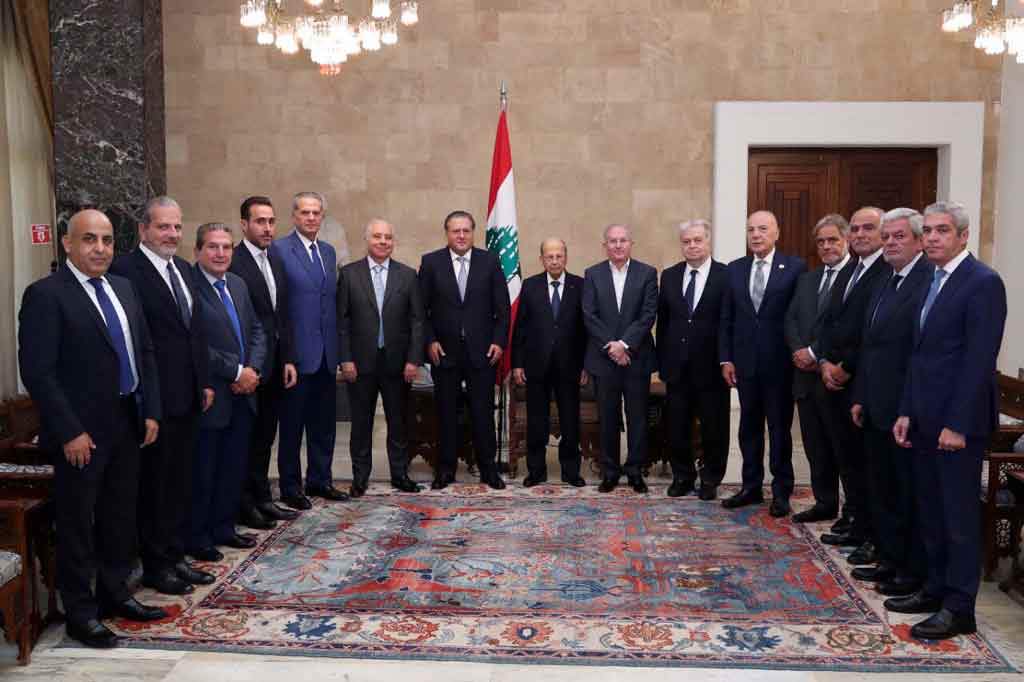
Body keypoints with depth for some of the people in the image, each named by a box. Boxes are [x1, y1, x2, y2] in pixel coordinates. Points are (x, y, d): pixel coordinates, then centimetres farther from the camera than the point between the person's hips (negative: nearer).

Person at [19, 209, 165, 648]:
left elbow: (145, 352, 14)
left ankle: (114, 594, 33)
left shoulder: (123, 288, 9)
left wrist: (150, 411, 6)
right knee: (77, 524, 7)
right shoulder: (45, 295, -12)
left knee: (120, 516, 17)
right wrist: (70, 432, -19)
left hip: (127, 425, 7)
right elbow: (37, 371, -16)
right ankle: (81, 613, 20)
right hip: (82, 433, -7)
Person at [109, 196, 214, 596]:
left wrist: (204, 381, 14)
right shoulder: (125, 270, -13)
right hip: (154, 398, -8)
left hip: (188, 396, 8)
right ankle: (155, 566, 19)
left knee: (180, 483, 15)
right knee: (154, 484, 5)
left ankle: (175, 557, 28)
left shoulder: (182, 269, 13)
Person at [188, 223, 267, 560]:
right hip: (209, 396, -7)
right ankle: (197, 536, 21)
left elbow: (256, 330, 13)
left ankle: (223, 527, 30)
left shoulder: (238, 283, 11)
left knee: (234, 467, 15)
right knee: (203, 470, 6)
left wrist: (252, 370, -4)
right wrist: (236, 372, -16)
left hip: (242, 393, 7)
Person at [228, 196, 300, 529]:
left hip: (275, 366, 8)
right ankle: (245, 505, 16)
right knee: (246, 438, 4)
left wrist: (288, 360, 9)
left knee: (264, 437, 15)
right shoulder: (232, 262, -13)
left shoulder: (275, 263, 13)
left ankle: (262, 498, 25)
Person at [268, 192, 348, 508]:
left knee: (324, 422, 13)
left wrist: (337, 346, 10)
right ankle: (290, 486, 16)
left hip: (326, 352, 6)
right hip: (297, 351, -6)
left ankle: (319, 479, 26)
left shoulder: (328, 251, 14)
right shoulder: (279, 250, -7)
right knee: (292, 422, 5)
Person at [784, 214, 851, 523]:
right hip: (806, 374, 7)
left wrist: (814, 353, -15)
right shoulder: (807, 279, 17)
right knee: (815, 445, 13)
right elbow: (790, 320, 11)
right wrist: (799, 351, -6)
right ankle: (825, 503, 25)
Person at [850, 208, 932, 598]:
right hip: (877, 408, 9)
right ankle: (889, 561, 30)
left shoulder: (931, 281, -15)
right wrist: (860, 398, 14)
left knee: (911, 493, 4)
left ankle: (914, 572, 17)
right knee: (881, 491, 17)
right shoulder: (886, 284, 15)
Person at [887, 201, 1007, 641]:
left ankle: (959, 608, 10)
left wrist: (958, 424, -19)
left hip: (957, 421, -8)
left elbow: (979, 360, -18)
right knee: (930, 510, 14)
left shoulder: (983, 282, -12)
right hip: (926, 419, 8)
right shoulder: (933, 281, 14)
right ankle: (936, 588, 26)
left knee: (959, 514, 1)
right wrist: (907, 412, 10)